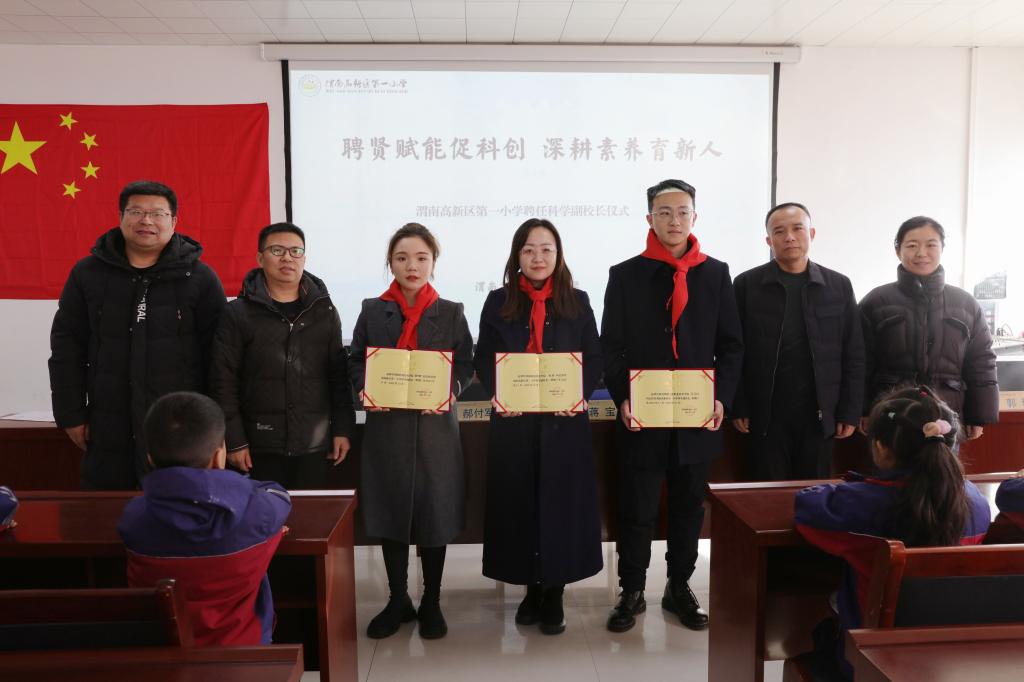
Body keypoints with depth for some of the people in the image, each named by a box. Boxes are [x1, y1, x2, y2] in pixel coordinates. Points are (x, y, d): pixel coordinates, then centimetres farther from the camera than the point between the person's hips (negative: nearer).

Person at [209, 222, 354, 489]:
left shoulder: (324, 311, 8)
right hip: (260, 447, -2)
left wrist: (343, 430, 4)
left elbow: (339, 375, 9)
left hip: (314, 445, 2)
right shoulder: (238, 314, 0)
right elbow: (223, 382, -1)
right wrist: (234, 441, -4)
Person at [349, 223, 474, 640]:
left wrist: (452, 392, -16)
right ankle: (398, 600, 26)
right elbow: (357, 363, 8)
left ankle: (431, 603, 23)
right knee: (390, 512, 8)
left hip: (434, 426, -1)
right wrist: (365, 392, -11)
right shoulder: (373, 311, 5)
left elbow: (466, 365, 3)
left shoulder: (451, 313, 4)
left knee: (434, 514, 5)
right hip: (386, 426, 1)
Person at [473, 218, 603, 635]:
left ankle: (555, 594, 18)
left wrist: (580, 395, -13)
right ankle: (532, 588, 23)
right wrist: (497, 395, -13)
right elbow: (483, 360, 5)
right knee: (519, 504, 6)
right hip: (514, 421, 1)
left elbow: (594, 359, 4)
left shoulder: (577, 302, 4)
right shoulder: (498, 303, 5)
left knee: (562, 503, 4)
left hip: (563, 421, 0)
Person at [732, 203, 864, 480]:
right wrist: (738, 408, -5)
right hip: (766, 415, -1)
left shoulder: (839, 286, 5)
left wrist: (850, 412, 1)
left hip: (819, 415, 2)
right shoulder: (747, 285, -1)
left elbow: (854, 355, 5)